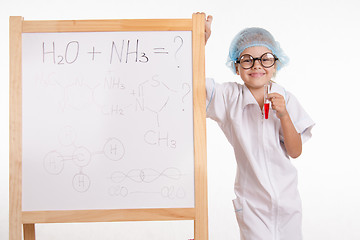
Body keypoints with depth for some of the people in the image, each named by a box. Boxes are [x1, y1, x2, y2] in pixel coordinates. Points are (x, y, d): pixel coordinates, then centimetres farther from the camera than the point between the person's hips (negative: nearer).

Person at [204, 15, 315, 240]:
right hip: (251, 200, -2)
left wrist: (284, 115, -20)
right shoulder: (229, 97, -7)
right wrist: (201, 40, -27)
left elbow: (295, 152, -6)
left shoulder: (286, 99, -5)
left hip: (287, 194, 2)